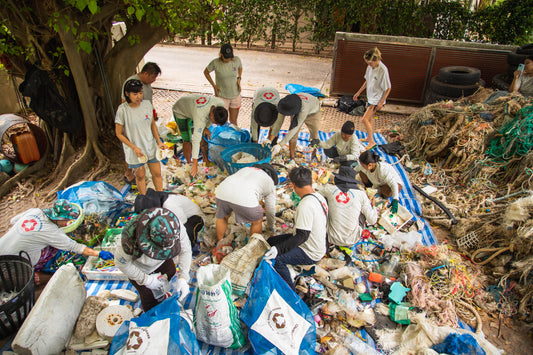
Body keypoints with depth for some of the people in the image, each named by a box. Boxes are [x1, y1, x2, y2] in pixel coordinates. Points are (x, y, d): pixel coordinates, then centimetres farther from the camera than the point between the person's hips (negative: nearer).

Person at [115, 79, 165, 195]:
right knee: (140, 175, 12)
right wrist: (134, 148, -17)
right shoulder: (122, 110, -17)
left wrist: (159, 141, -1)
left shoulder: (147, 104, -6)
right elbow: (119, 134, -10)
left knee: (157, 173, 10)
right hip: (134, 149, -3)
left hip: (150, 145, 3)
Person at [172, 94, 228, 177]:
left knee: (205, 135, 7)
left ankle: (205, 159, 25)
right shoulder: (201, 117, -45)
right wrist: (195, 165, -41)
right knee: (187, 140, -8)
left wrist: (206, 127, -14)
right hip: (180, 111, -6)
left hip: (192, 106, 6)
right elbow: (196, 140, -43)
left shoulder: (221, 103, -28)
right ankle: (189, 164, 12)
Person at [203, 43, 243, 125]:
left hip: (235, 95, 2)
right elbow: (206, 72, 1)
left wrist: (239, 79, -2)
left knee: (233, 121, 13)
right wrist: (214, 86, -6)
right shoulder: (215, 63, -17)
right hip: (222, 97, -2)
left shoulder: (237, 60, -10)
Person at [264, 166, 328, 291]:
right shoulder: (319, 197, 1)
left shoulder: (306, 205, -29)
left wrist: (279, 249, -34)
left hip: (311, 253, -10)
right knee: (270, 242, 11)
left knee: (274, 258, -24)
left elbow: (302, 236, -31)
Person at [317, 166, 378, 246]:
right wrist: (373, 205, 17)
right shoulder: (361, 194, -6)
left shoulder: (330, 189, -7)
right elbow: (372, 221, -3)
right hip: (353, 240, 1)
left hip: (333, 239, 0)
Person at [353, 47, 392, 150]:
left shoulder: (383, 70, -26)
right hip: (370, 96, 8)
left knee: (365, 119, -10)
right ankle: (369, 137, 37)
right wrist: (358, 92, 17)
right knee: (370, 118, 19)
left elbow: (388, 88, -18)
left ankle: (372, 142, 1)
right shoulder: (370, 67, -2)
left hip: (377, 99, -8)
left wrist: (381, 102, -19)